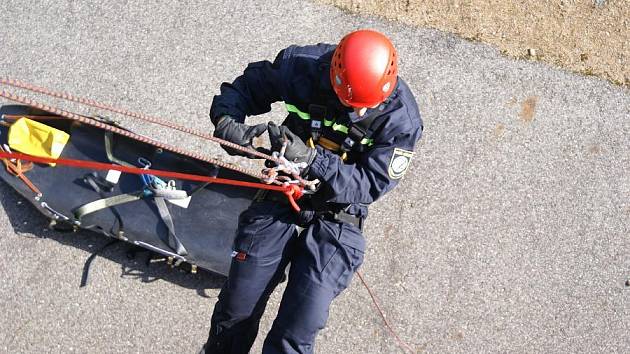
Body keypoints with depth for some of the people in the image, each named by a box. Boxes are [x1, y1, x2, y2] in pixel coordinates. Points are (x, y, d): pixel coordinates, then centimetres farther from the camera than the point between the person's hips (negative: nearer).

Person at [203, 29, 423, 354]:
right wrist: (226, 120, -20)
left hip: (335, 216, -1)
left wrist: (312, 159, -30)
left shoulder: (401, 117, -17)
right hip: (281, 197, 2)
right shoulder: (302, 66, -13)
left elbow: (371, 184, -17)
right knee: (236, 312, 2)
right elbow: (244, 87, 2)